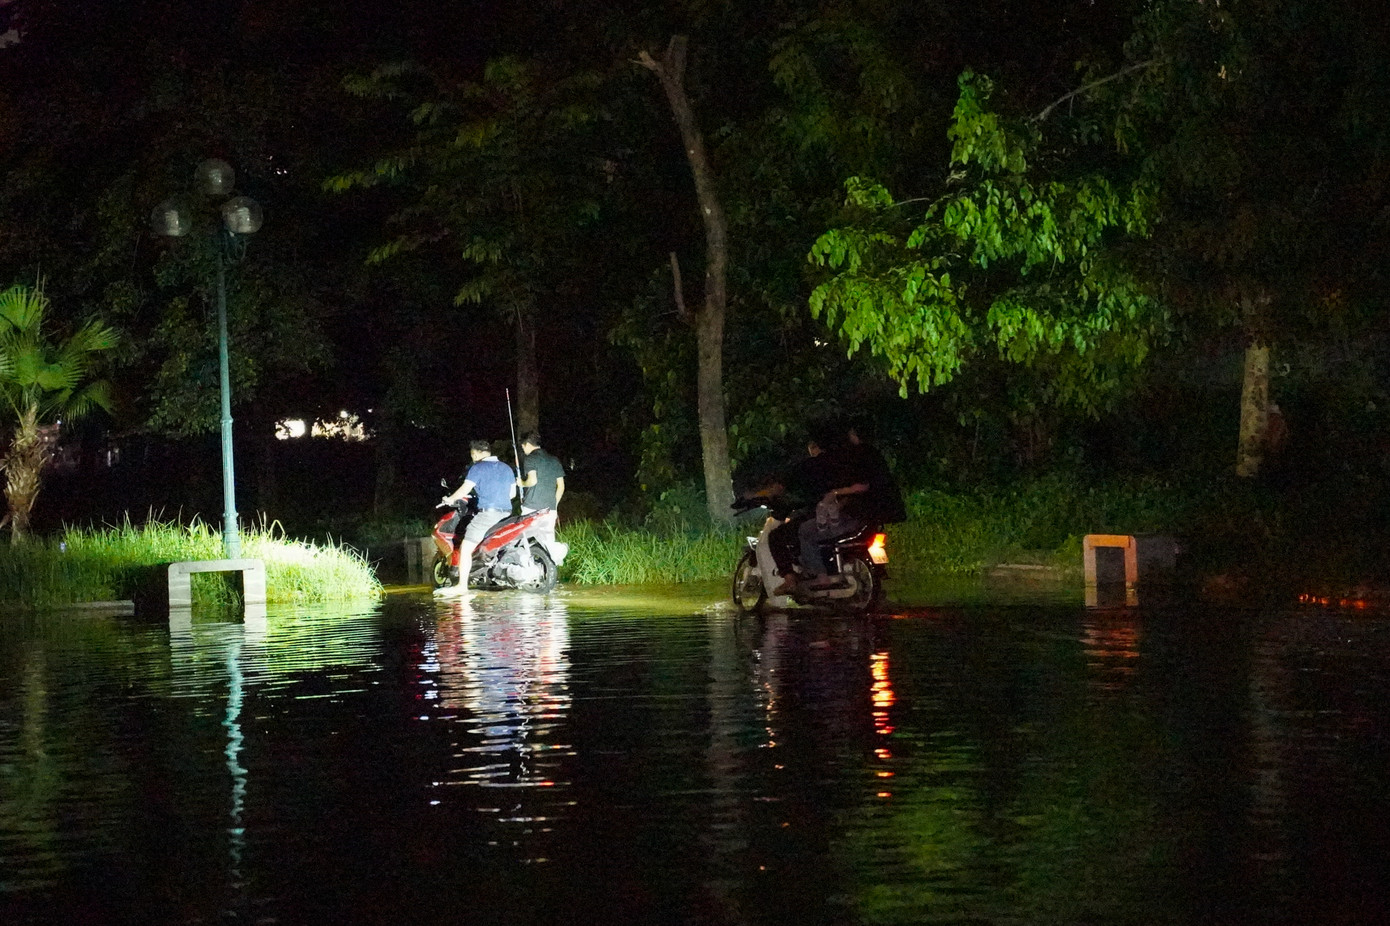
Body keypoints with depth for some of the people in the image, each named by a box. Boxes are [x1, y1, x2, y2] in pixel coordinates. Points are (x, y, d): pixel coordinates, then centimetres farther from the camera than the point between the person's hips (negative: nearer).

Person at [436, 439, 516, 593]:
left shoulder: (478, 468, -3)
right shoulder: (506, 468, 16)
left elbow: (465, 489, -9)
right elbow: (512, 493, 20)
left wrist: (450, 499, 7)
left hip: (487, 513, -7)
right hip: (506, 513, 7)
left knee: (465, 548, -6)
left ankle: (462, 585, -13)